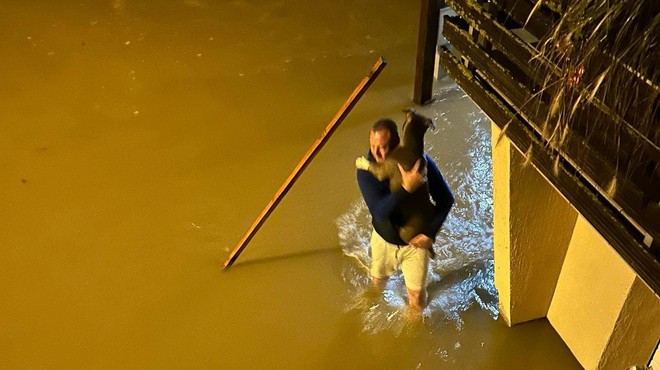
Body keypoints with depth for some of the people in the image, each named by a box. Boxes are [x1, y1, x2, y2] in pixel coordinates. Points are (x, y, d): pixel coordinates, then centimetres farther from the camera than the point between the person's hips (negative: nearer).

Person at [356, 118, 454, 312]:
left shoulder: (419, 161, -26)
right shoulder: (366, 170, -25)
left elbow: (446, 199, -15)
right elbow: (379, 211, -37)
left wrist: (430, 233, -21)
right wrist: (407, 188, -48)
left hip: (415, 241, -1)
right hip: (383, 239, 2)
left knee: (416, 295, 11)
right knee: (378, 280, 28)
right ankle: (378, 292, 66)